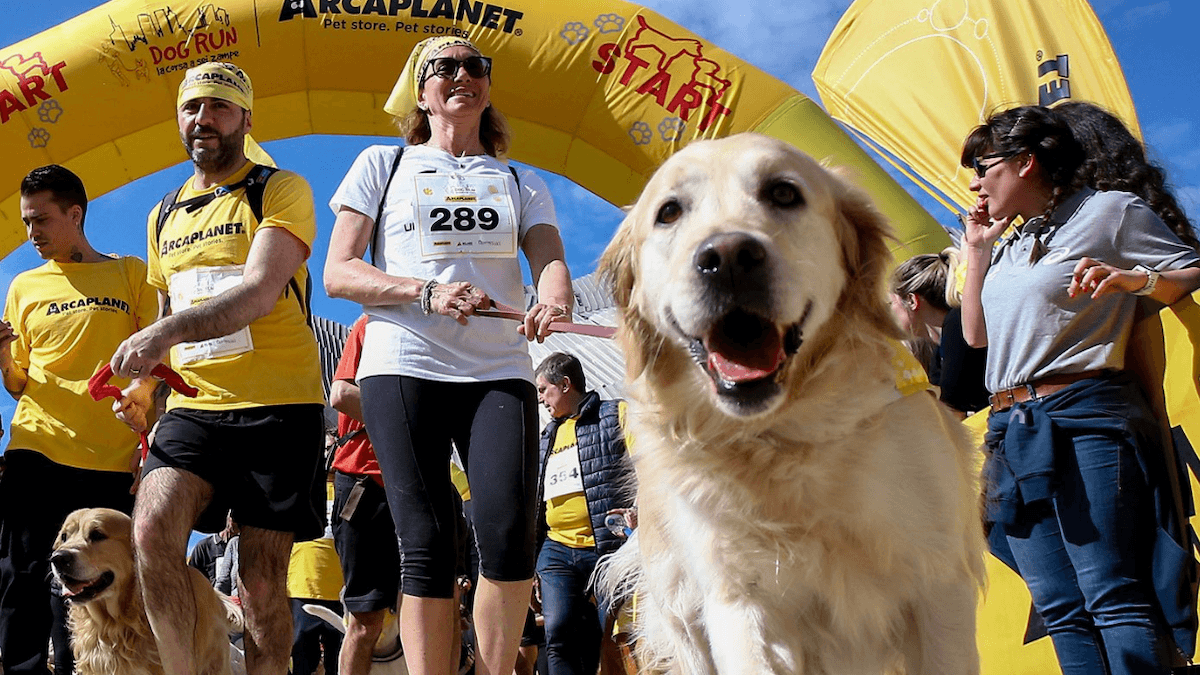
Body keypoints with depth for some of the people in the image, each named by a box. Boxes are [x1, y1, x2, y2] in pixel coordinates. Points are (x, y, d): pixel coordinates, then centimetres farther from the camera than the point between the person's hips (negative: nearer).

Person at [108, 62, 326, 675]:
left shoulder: (280, 191, -1)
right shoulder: (163, 217, 19)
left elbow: (259, 292, -16)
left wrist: (165, 332, -29)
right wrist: (144, 384, 9)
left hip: (277, 405, -4)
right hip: (192, 408, 4)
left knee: (261, 582, -2)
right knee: (151, 530, -22)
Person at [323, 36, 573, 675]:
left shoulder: (522, 184, 21)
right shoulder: (383, 165, 15)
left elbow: (550, 260, 5)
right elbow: (337, 272, 7)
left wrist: (554, 302, -21)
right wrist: (427, 293, -10)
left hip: (499, 371, 1)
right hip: (404, 367, -1)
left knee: (508, 534, -16)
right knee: (427, 545, -9)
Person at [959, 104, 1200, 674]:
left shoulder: (1111, 210, 4)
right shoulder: (1009, 247, 25)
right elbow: (976, 334, 26)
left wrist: (1135, 280, -20)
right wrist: (977, 248, 22)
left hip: (1083, 419, -7)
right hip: (1009, 430, 8)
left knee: (1114, 597, -16)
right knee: (1061, 610, 1)